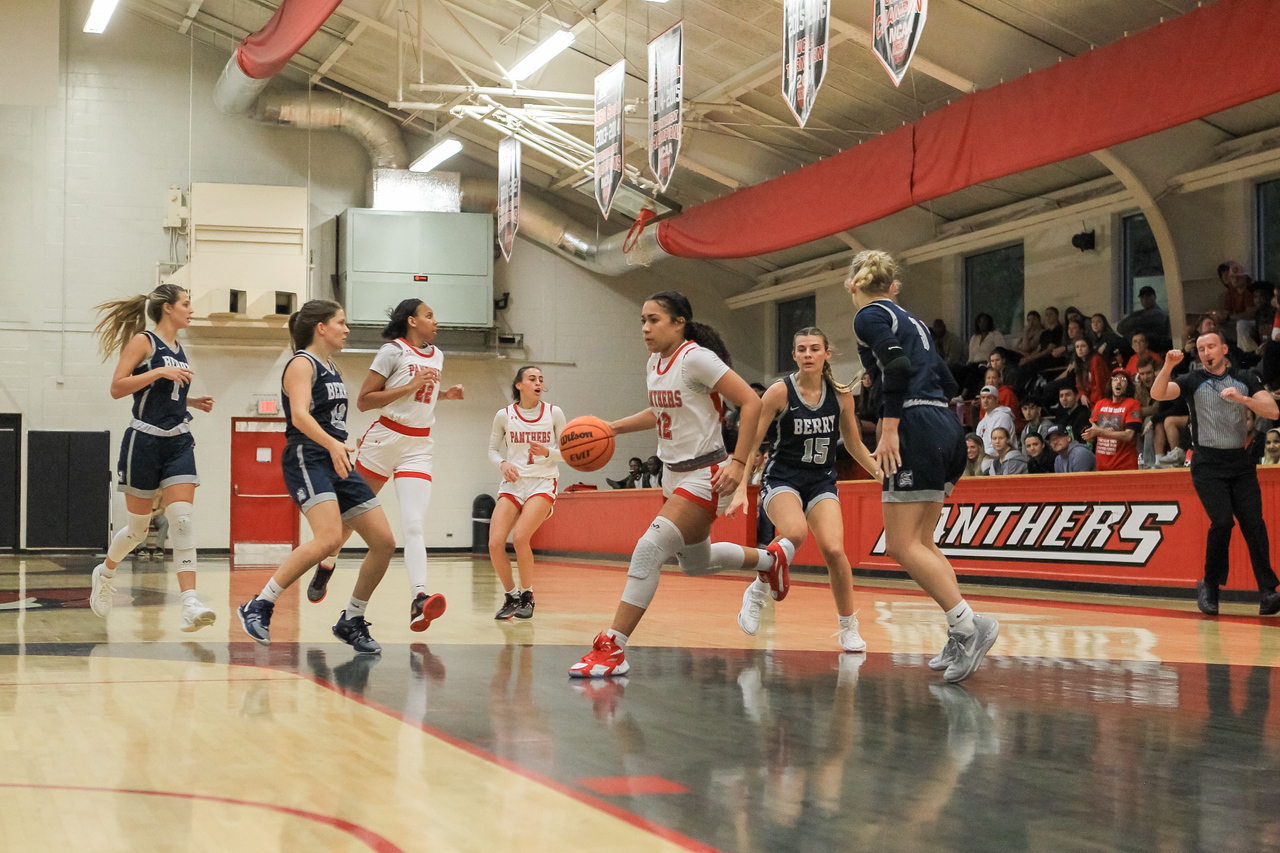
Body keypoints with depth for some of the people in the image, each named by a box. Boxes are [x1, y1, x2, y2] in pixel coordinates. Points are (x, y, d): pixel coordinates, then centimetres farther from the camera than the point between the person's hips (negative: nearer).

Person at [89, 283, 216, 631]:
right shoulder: (143, 341, -4)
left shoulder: (179, 351, 16)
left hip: (179, 444, 5)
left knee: (184, 521, -11)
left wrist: (194, 402, 13)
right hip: (144, 442, -5)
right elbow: (117, 387, -12)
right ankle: (105, 572, 37)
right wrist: (159, 372, -19)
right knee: (138, 527, 6)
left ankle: (190, 606, -20)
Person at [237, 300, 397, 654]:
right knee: (330, 538, -29)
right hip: (306, 458, -9)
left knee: (385, 542, 1)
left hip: (337, 463, 9)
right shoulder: (302, 363, -6)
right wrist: (333, 444, -36)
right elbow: (299, 415, -22)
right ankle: (259, 607, -19)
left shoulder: (331, 369, 21)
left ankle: (351, 621, 14)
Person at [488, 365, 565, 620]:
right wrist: (503, 464, -7)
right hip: (512, 484, 2)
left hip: (543, 484, -2)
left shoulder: (554, 413, 2)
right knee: (495, 543, -13)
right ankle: (510, 596, 10)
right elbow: (492, 449, 14)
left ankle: (527, 596, -3)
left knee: (520, 536, -24)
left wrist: (547, 452, -15)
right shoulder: (504, 415, 4)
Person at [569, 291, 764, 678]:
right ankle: (771, 557, 49)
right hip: (675, 475, 10)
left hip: (705, 475, -10)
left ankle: (612, 649, -19)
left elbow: (751, 402, -20)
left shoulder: (696, 358, -17)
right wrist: (613, 428, 16)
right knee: (695, 563, 24)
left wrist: (739, 462, -25)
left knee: (648, 550, -21)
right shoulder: (654, 363, 7)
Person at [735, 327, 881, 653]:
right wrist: (741, 489, -13)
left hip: (821, 482, 3)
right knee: (795, 533, -34)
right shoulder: (780, 391, -10)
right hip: (782, 478, -3)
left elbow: (854, 444, 14)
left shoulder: (841, 394, 0)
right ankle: (758, 591, -7)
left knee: (833, 549, -20)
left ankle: (848, 627, 2)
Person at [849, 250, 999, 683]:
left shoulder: (869, 316, -1)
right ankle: (962, 640, 7)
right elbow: (946, 382, 21)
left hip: (918, 428, -9)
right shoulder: (908, 319, 22)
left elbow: (898, 366, -18)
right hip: (946, 427, 9)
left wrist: (890, 429, -19)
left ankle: (968, 624, -18)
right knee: (922, 543, 12)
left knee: (901, 545, -8)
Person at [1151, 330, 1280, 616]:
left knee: (1254, 524, -9)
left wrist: (1242, 398, -16)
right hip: (1208, 464, -2)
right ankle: (1209, 587, 0)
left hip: (1241, 463, 2)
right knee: (1222, 522, -16)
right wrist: (1168, 366, -26)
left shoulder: (1245, 379, 10)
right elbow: (1157, 394, -10)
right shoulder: (1193, 381, 6)